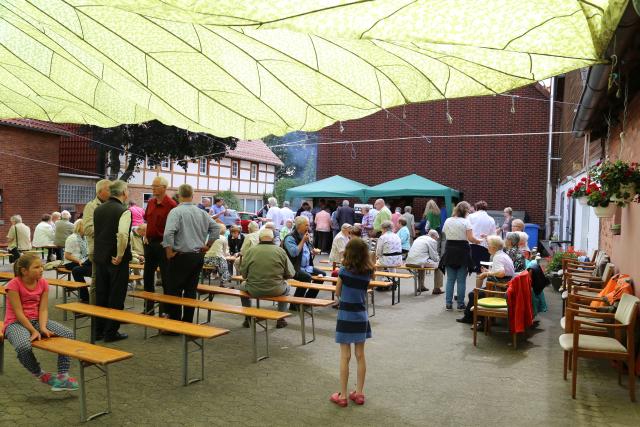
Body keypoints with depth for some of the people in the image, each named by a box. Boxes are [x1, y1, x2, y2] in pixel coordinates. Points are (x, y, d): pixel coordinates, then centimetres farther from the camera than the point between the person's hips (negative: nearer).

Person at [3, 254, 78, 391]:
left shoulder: (43, 283, 1)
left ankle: (63, 376, -9)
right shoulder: (14, 284, -14)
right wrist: (33, 331, -22)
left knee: (68, 334, -14)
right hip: (16, 323, -5)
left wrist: (43, 327, -21)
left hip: (37, 320, 6)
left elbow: (43, 309, -4)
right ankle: (40, 374, -8)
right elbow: (18, 313, -17)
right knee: (23, 346, -37)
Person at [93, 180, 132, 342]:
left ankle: (99, 330, 25)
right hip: (117, 260, -7)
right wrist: (120, 256, -18)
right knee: (116, 297, 4)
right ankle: (111, 332, 11)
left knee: (100, 295, 16)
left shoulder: (98, 209, 8)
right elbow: (122, 234, -28)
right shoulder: (124, 211, -15)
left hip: (99, 257, 7)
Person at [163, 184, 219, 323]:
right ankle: (188, 322, 17)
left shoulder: (176, 211, -12)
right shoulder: (201, 212, 5)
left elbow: (169, 233, -23)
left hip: (181, 256, -6)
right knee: (191, 290, 11)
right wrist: (207, 245, 14)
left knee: (174, 291, 3)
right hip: (199, 256, 6)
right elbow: (216, 227, 9)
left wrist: (169, 252, -11)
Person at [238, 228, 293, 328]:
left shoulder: (251, 251, -5)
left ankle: (247, 319, 37)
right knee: (286, 288, 35)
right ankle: (280, 319, 30)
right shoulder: (280, 251, -5)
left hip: (254, 290, 0)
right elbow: (290, 274, -3)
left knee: (241, 286, 34)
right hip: (276, 290, 0)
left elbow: (243, 273, 0)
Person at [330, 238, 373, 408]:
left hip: (346, 315, -4)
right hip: (361, 316, 4)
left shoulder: (344, 270, -12)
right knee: (360, 356, 12)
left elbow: (338, 293, -3)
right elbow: (363, 291, 5)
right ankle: (359, 393, 21)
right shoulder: (367, 272, -3)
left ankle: (342, 395, 10)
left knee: (345, 357, 3)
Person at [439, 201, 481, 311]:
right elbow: (470, 238, -14)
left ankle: (448, 303, 11)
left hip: (449, 251, 4)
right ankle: (460, 304, 9)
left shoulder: (447, 221, 5)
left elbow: (445, 233, 6)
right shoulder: (466, 221, -8)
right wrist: (479, 241, 2)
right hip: (462, 251, -4)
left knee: (450, 279, 10)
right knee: (461, 280, 4)